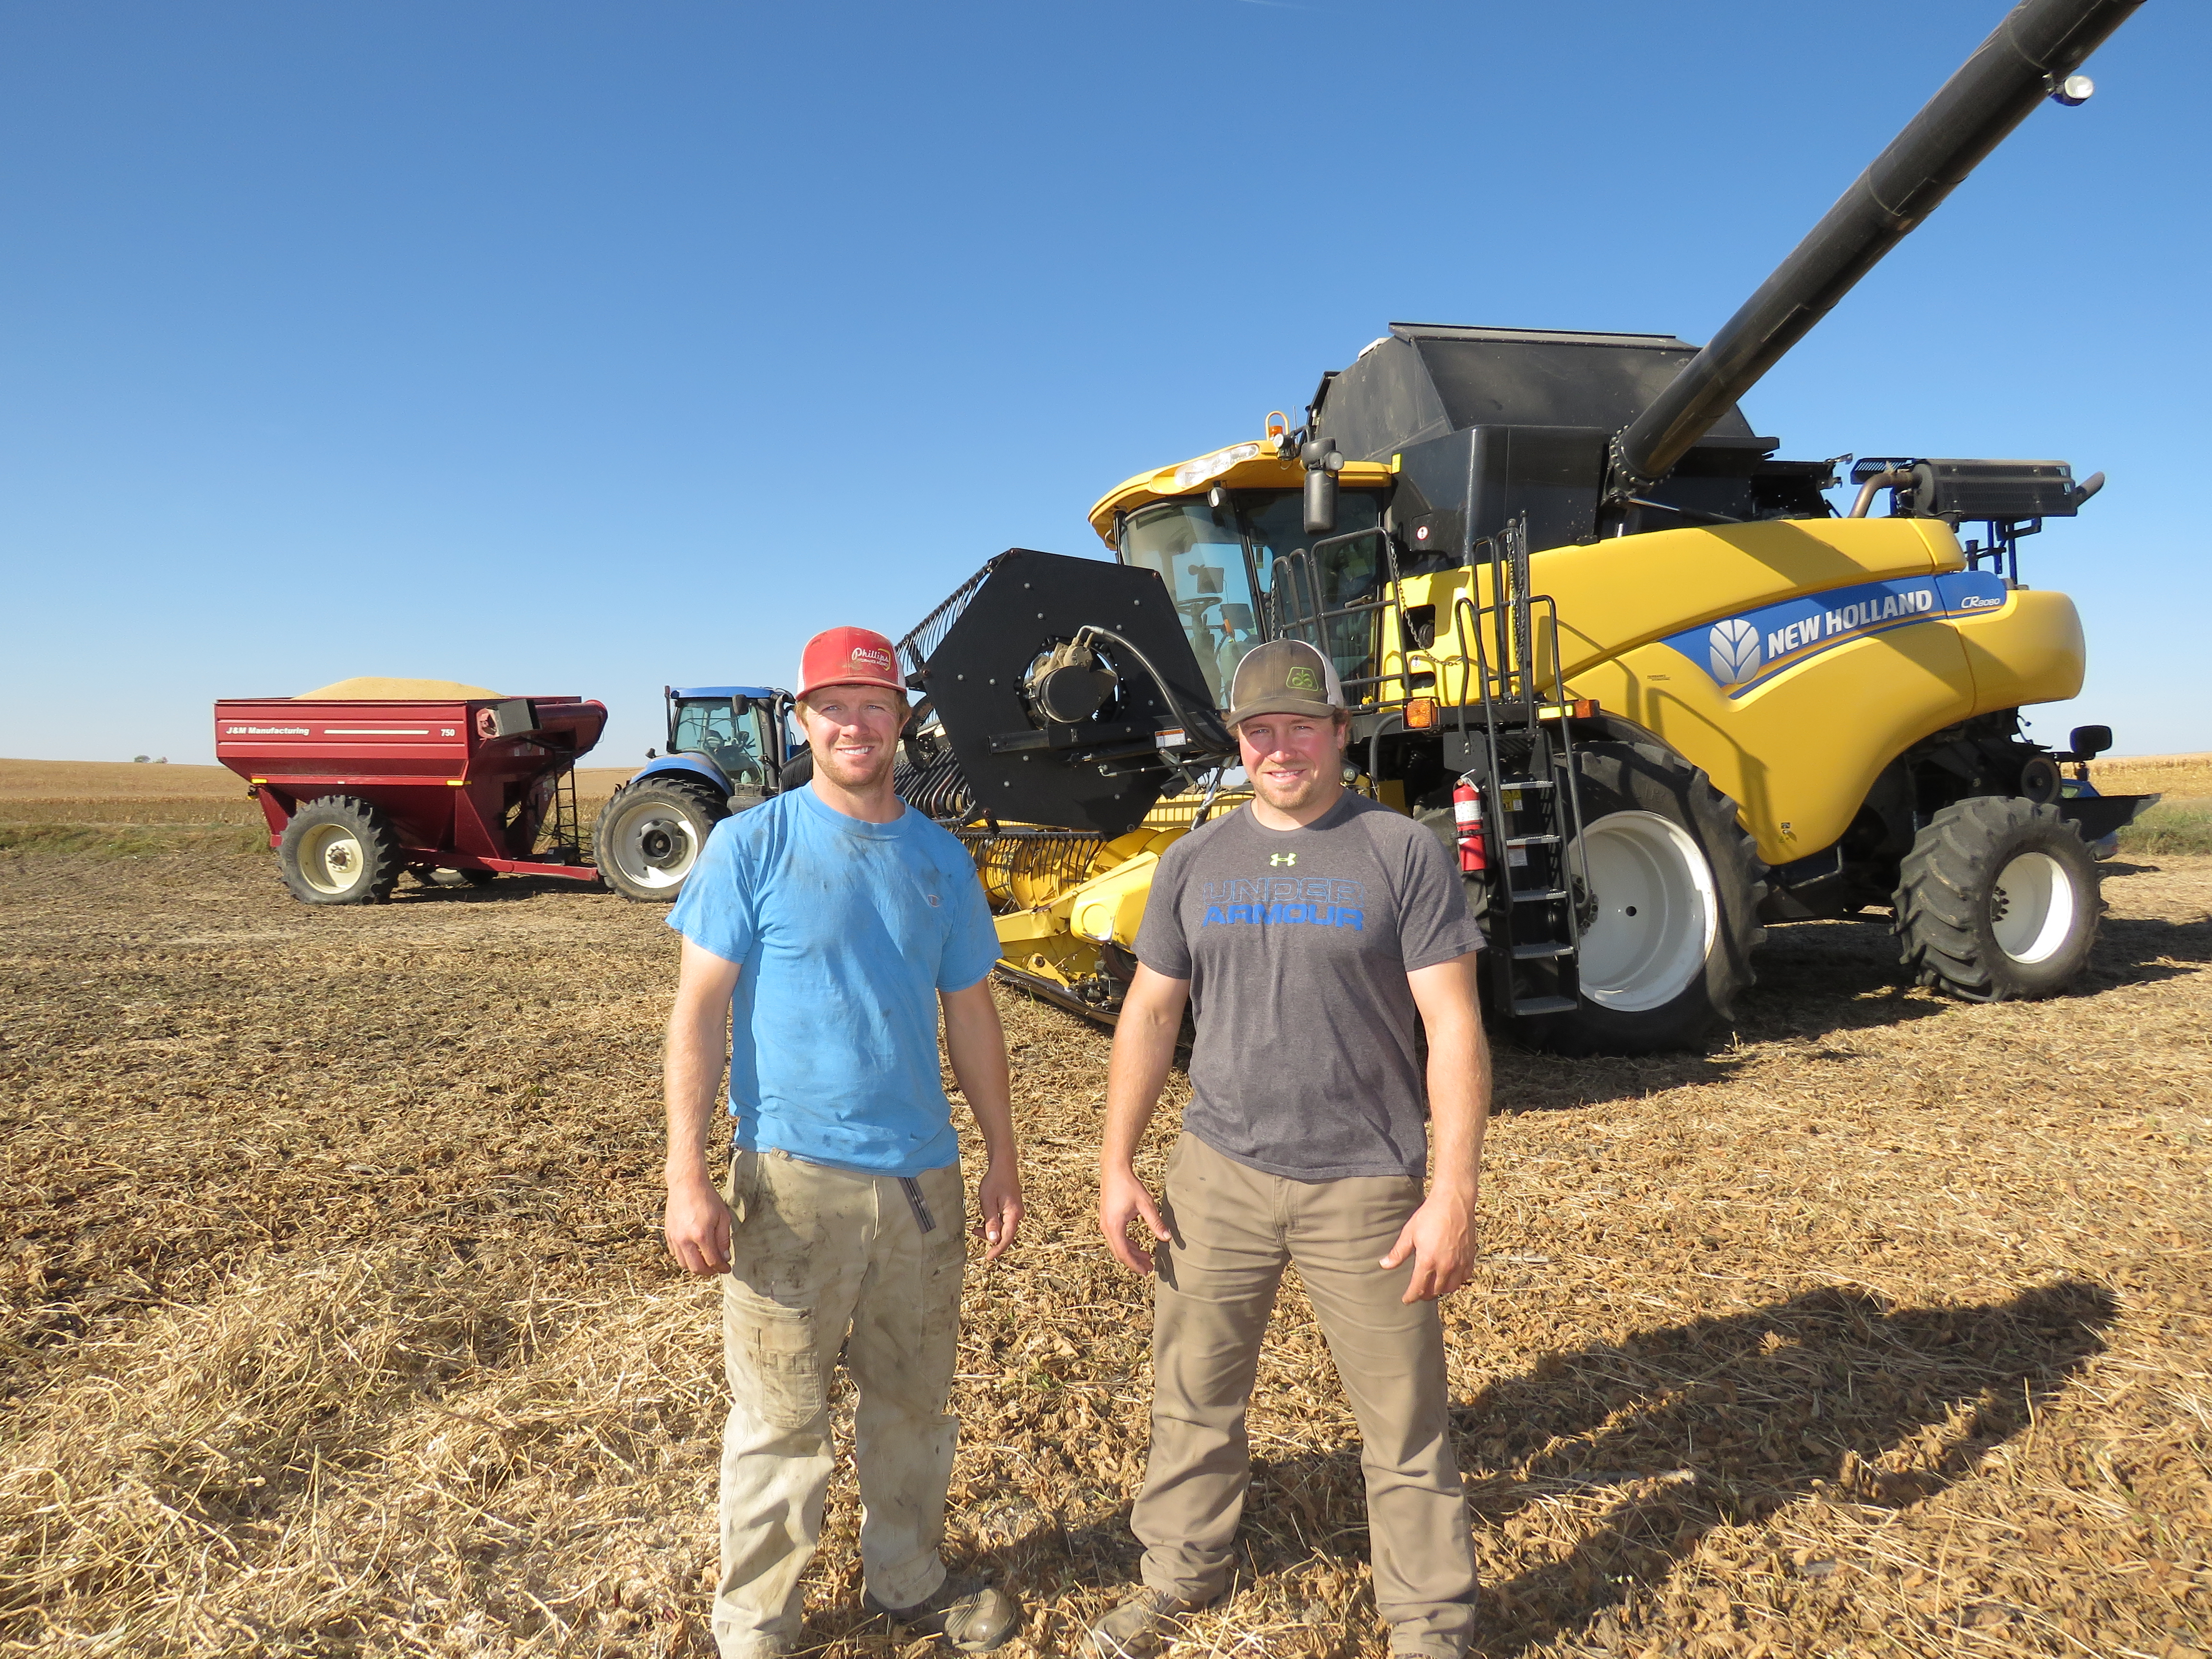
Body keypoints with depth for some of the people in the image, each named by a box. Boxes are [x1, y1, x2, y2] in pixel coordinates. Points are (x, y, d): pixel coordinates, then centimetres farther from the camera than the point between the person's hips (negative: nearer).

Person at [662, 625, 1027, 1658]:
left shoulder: (940, 858, 6)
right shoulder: (751, 845, -5)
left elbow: (971, 1013, 11)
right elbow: (700, 1010, -7)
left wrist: (1001, 1160, 11)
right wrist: (688, 1178, -13)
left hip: (924, 1174, 4)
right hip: (793, 1179, -4)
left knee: (913, 1401, 18)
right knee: (779, 1418, 5)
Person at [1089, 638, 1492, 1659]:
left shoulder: (1403, 855, -5)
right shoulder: (1194, 863, 5)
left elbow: (1454, 1029, -8)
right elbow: (1149, 1015, 8)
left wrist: (1454, 1197, -13)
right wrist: (1117, 1168, 4)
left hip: (1365, 1189, -3)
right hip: (1217, 1176, 3)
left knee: (1404, 1423, 9)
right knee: (1195, 1395, 16)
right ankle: (1180, 1574, 39)